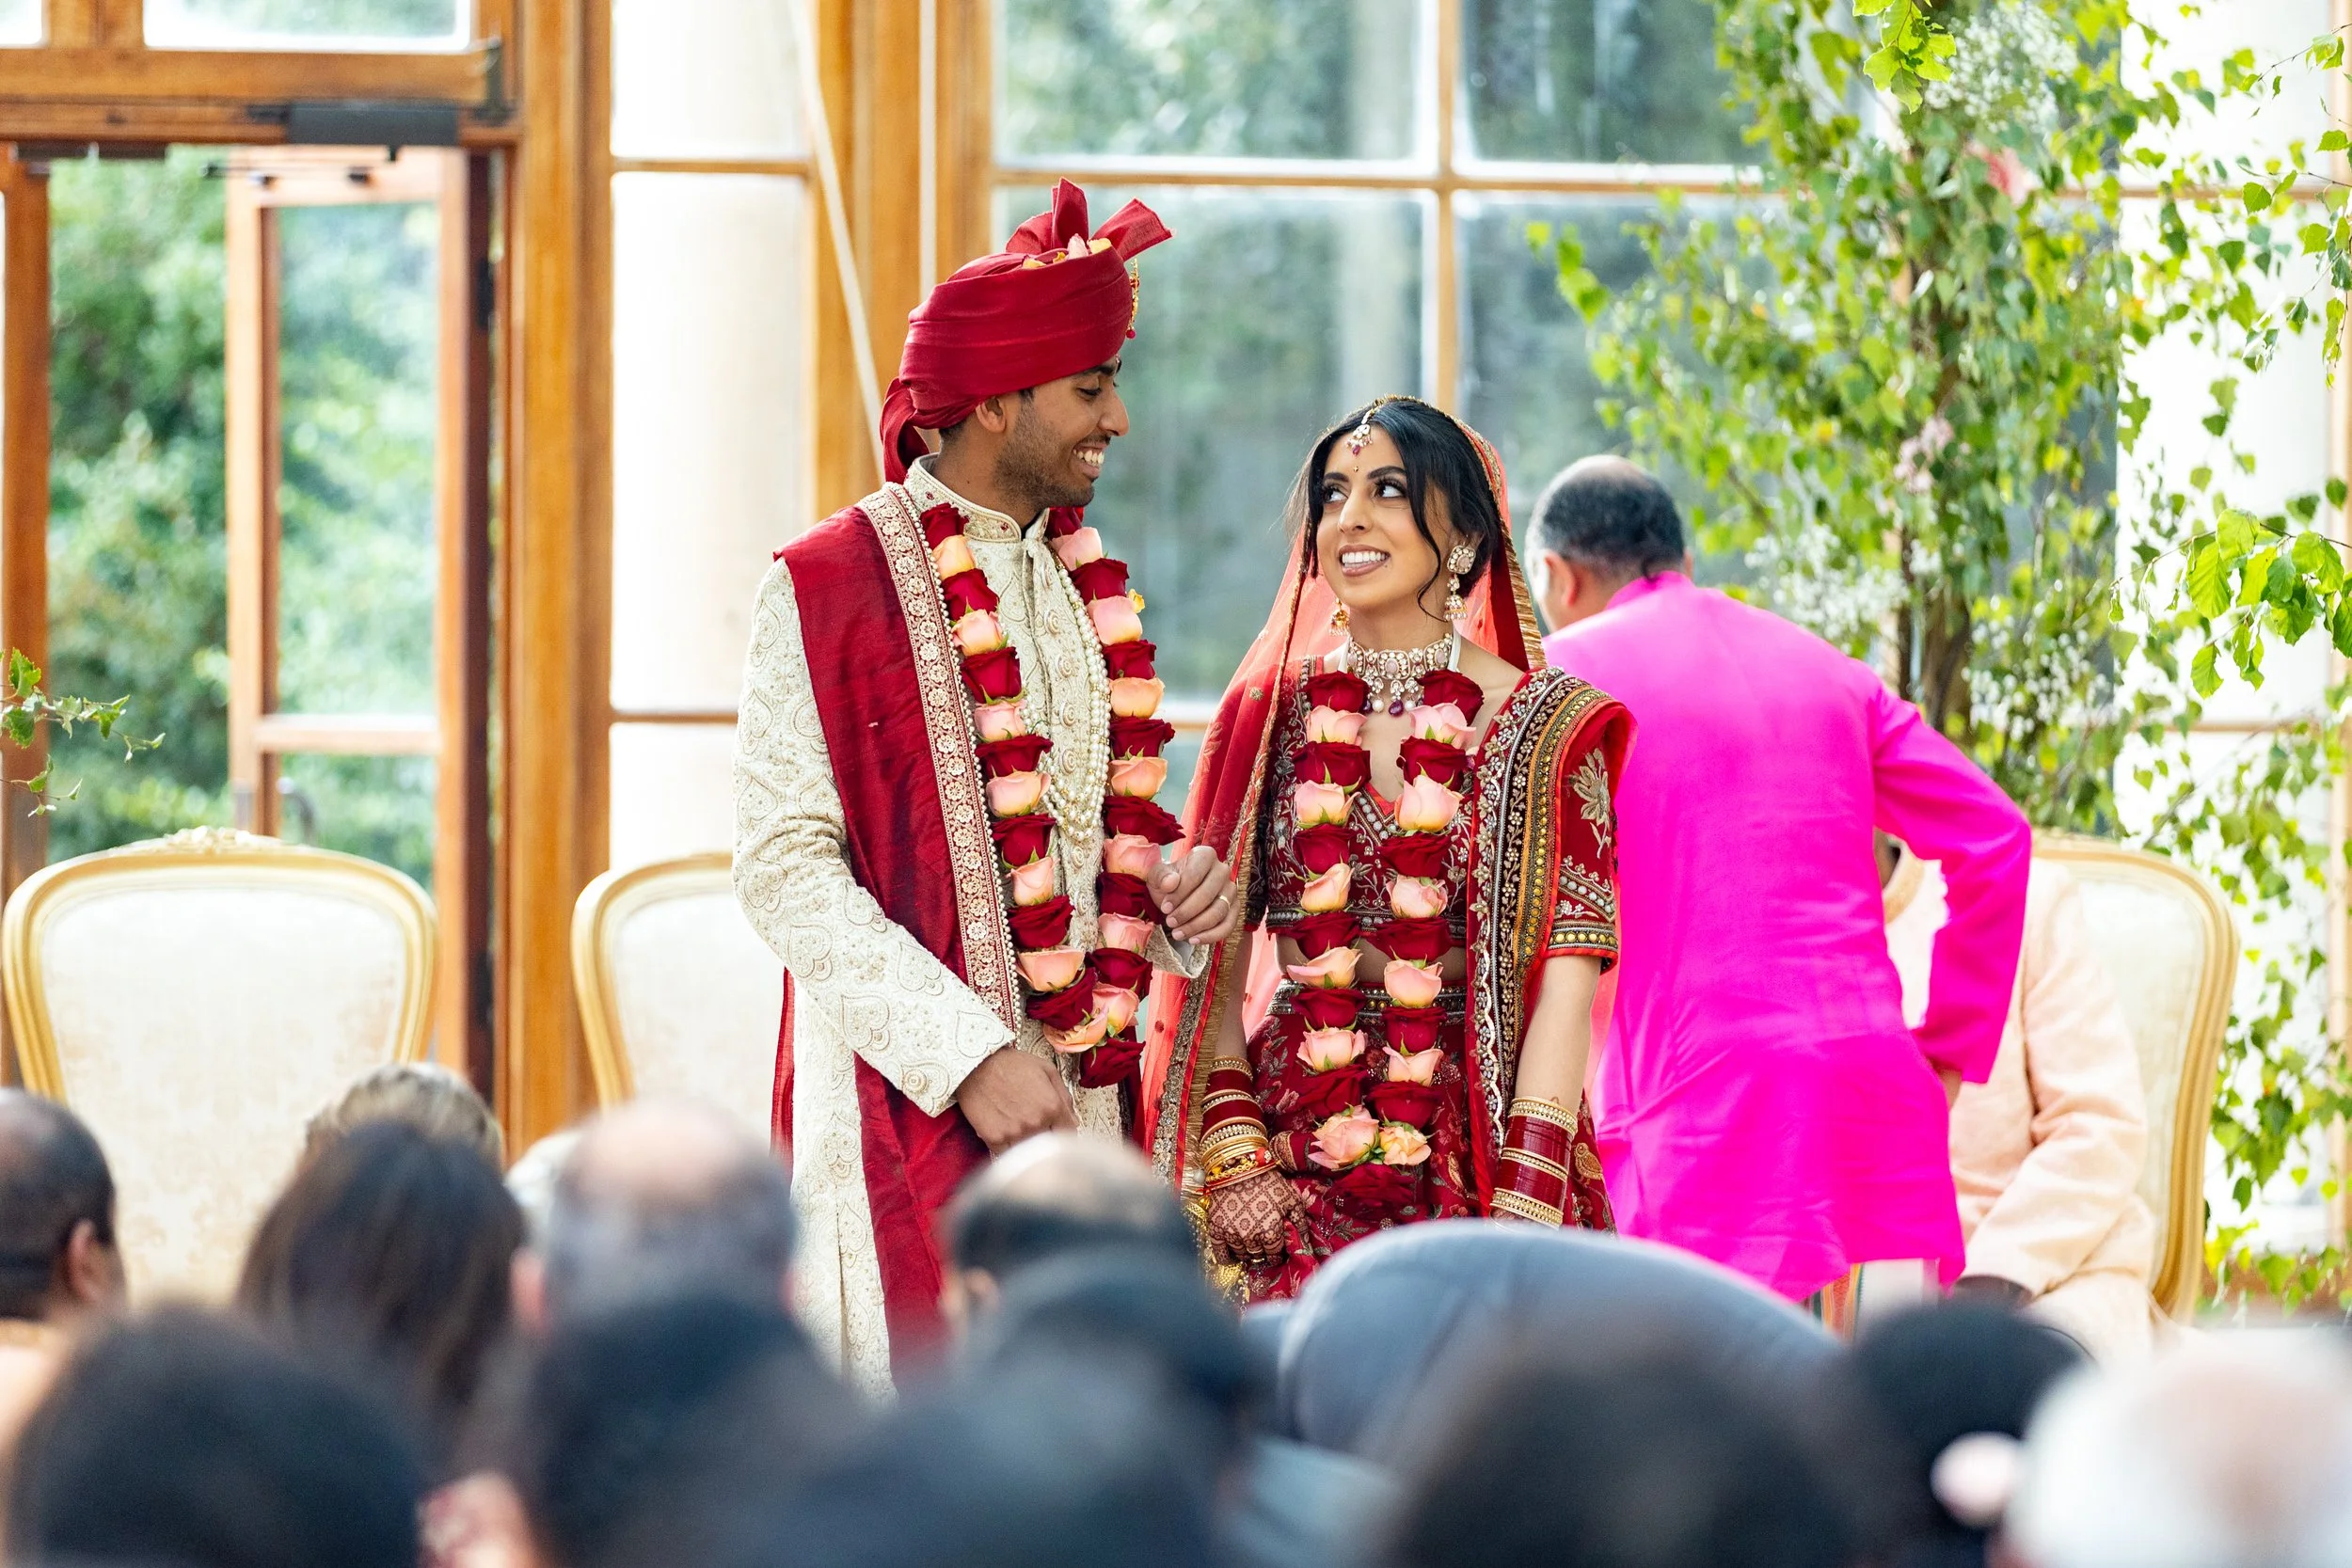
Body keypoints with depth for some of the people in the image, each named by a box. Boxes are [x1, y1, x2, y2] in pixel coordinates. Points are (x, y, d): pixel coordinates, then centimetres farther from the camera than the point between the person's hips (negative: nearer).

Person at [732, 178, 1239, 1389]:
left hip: (1079, 1096, 7)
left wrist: (1176, 884, 2)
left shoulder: (1080, 584, 16)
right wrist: (969, 1057, -19)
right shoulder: (830, 588, -6)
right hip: (909, 1103, -7)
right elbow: (786, 869, -12)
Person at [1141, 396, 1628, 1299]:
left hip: (1470, 1156, -2)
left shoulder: (1540, 727, -2)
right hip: (1294, 1159, 2)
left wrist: (1520, 1215, -16)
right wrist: (1235, 1157, -6)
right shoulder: (1269, 714, 7)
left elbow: (1564, 985, -7)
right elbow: (1216, 960, 6)